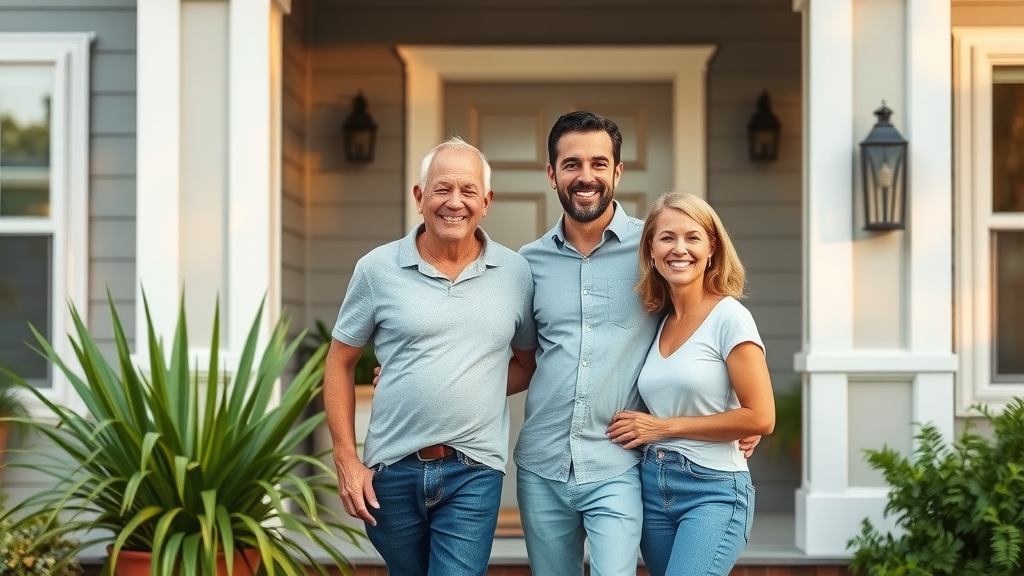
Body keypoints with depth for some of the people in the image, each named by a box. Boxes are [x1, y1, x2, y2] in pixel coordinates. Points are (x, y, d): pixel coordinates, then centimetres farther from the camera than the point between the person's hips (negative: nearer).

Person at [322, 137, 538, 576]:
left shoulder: (516, 273, 2)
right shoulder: (378, 269, -2)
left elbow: (528, 364, 13)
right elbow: (340, 363, 4)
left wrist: (472, 389, -5)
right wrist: (346, 460, -2)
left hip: (473, 472, 0)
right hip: (391, 469, 1)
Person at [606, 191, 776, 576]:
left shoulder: (728, 317, -9)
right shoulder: (658, 320, 10)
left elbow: (760, 418, -14)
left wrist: (664, 426, -10)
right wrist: (638, 428, 1)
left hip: (714, 491, -6)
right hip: (653, 487, 6)